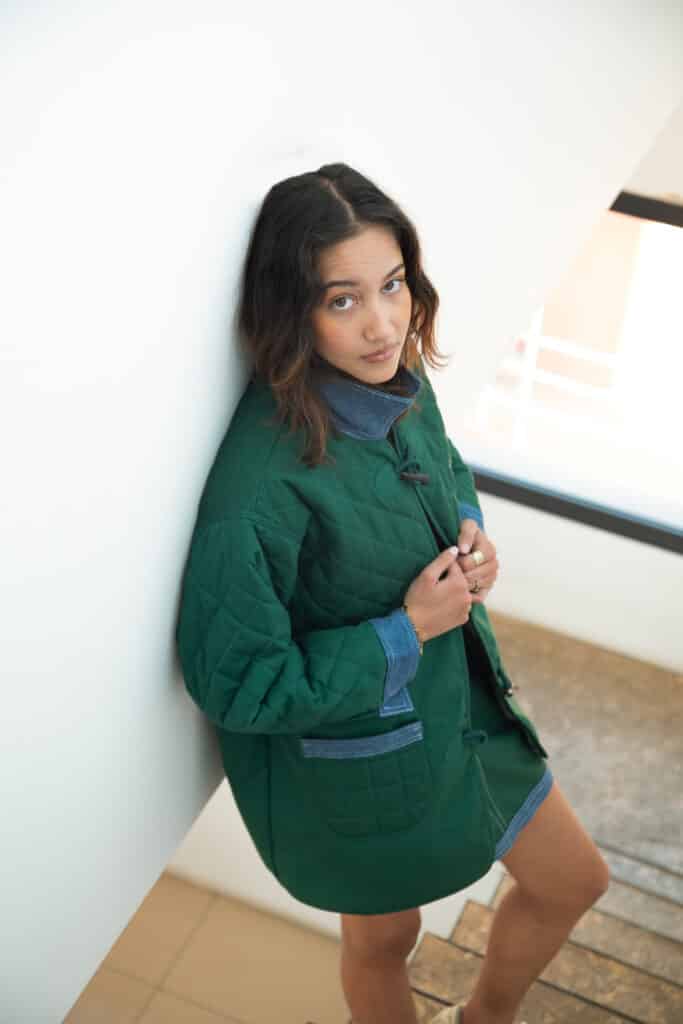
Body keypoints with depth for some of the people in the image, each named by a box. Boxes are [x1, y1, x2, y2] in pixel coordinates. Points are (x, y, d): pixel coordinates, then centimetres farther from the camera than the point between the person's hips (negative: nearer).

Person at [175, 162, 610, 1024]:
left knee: (574, 881, 23)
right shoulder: (266, 478, -33)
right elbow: (231, 682, -27)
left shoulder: (401, 382, -10)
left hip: (464, 699, 7)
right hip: (356, 765, -7)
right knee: (384, 937, 22)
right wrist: (405, 631, -25)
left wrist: (473, 533, -9)